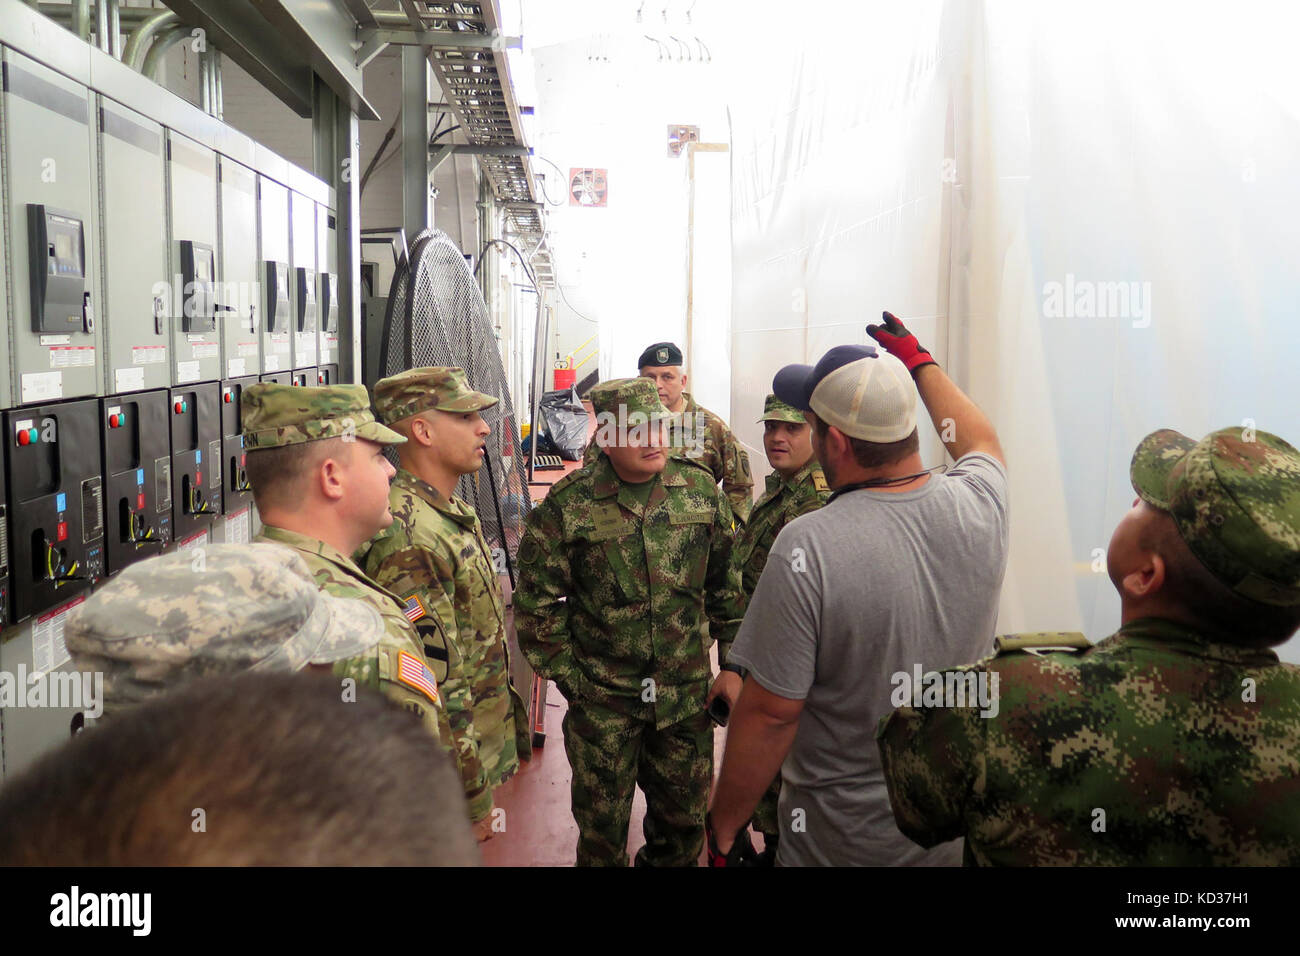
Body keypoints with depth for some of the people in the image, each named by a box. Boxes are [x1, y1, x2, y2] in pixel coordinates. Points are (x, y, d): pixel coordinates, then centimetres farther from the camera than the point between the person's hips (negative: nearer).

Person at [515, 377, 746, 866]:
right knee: (602, 825, 13)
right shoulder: (568, 505, -11)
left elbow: (726, 584, 7)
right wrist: (569, 677, -6)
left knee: (684, 817, 18)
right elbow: (537, 601, -5)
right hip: (602, 701, -2)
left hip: (687, 695, 3)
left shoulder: (701, 490, -2)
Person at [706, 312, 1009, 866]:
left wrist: (722, 829, -9)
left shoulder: (808, 548, -28)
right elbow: (980, 442, 14)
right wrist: (919, 360, 26)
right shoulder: (978, 508, -11)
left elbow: (771, 714, -23)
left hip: (845, 839, -5)